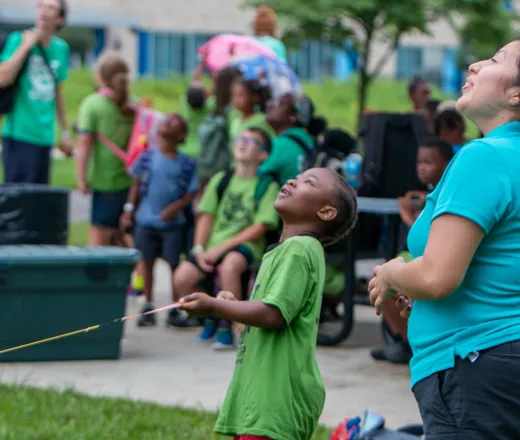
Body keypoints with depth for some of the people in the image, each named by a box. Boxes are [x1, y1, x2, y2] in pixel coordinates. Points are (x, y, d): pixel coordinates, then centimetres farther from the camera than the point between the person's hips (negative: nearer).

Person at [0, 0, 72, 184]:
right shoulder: (19, 39, -4)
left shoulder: (61, 48, 10)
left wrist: (65, 132, 19)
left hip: (45, 135, 5)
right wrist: (26, 45, -14)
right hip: (19, 133, -5)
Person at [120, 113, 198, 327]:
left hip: (172, 223, -2)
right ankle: (148, 306, 20)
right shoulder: (148, 157, 1)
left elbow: (192, 193, -2)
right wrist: (128, 210, 2)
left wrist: (176, 207, -17)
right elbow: (137, 185, 7)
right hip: (146, 220, 2)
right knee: (147, 261, 9)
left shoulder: (186, 163, -4)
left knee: (174, 264, 2)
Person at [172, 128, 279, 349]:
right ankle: (211, 317, 10)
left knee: (229, 266, -38)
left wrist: (222, 248, -14)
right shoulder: (220, 180, 14)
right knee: (181, 278, -20)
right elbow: (206, 217, 11)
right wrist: (199, 249, -6)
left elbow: (259, 229, -7)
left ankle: (226, 327, -19)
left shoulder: (268, 187, 1)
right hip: (214, 245, 4)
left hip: (245, 246, -4)